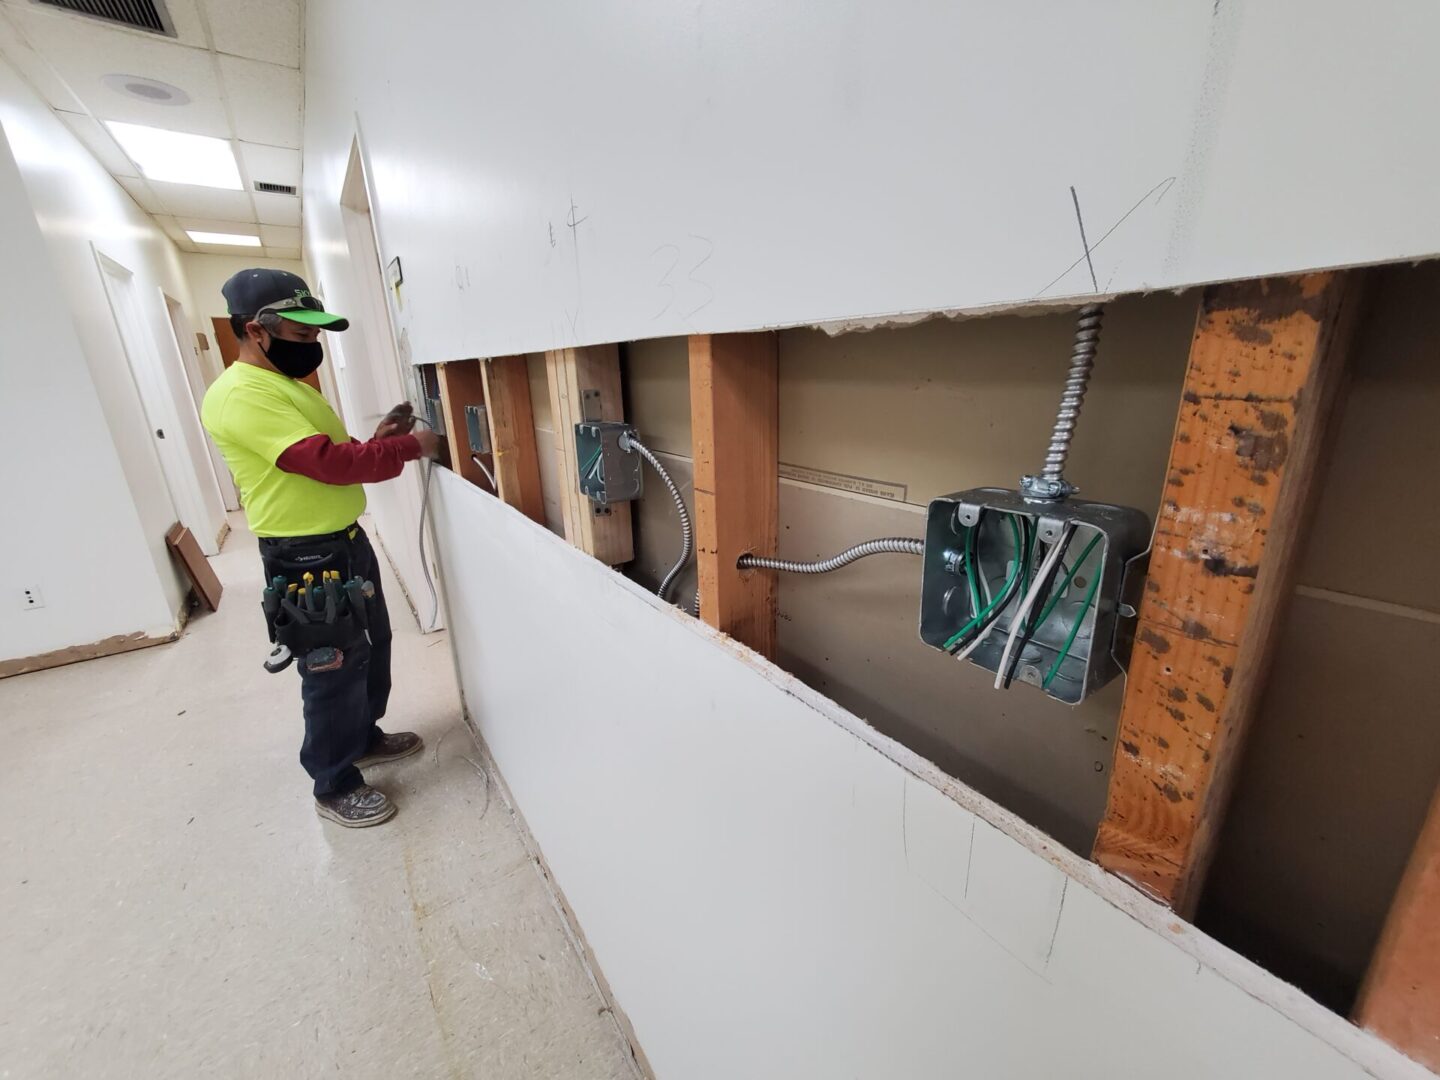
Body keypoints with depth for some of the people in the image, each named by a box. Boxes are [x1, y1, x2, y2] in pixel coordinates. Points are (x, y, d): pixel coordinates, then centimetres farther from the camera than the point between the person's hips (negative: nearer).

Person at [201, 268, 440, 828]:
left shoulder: (291, 384, 14)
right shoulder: (240, 395, -19)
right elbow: (327, 462, -29)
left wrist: (378, 439, 0)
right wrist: (407, 447, -21)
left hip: (348, 540, 10)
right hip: (305, 557, -10)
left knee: (372, 647, 21)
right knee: (334, 670, 2)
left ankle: (364, 736, 42)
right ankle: (335, 787, 22)